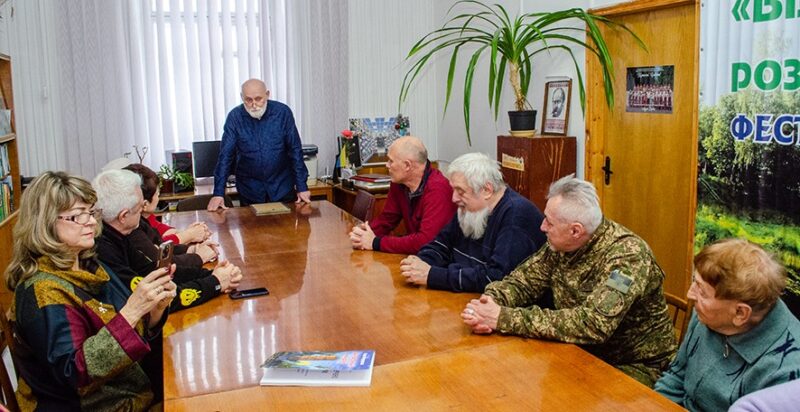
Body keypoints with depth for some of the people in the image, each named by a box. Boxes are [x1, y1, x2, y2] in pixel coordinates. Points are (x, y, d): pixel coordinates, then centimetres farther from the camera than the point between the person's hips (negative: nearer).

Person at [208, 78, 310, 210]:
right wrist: (218, 193, -15)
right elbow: (226, 155, -8)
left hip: (282, 187, 0)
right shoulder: (235, 116, -8)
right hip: (249, 190, 0)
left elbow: (295, 150, -6)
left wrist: (302, 187, -9)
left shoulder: (283, 112, -9)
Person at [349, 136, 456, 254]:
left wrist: (376, 243, -21)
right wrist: (362, 232, -11)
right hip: (412, 255, 6)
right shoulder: (398, 183, -1)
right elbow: (386, 218, 9)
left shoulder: (437, 189, -23)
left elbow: (425, 241, -29)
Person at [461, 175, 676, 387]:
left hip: (635, 366, -6)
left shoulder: (627, 255, -26)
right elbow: (523, 280, 2)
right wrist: (490, 303, -22)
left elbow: (593, 325, -36)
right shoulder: (561, 243, -5)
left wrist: (504, 318, -35)